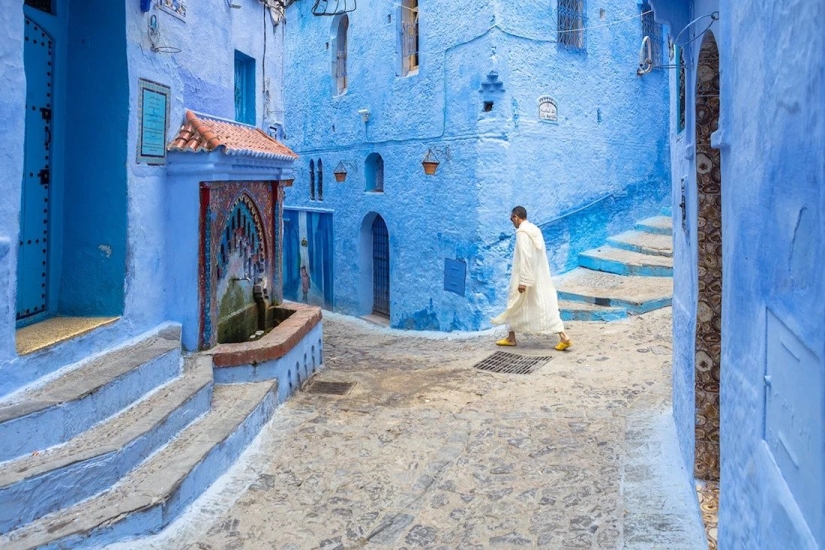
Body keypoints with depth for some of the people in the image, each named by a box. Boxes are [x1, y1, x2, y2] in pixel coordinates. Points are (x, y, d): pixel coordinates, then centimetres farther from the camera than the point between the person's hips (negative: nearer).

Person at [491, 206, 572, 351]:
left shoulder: (522, 232, -16)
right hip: (540, 276, 8)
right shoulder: (535, 230, 11)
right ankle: (563, 337, -5)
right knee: (546, 305, 3)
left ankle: (511, 338, 20)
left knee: (515, 305, 8)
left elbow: (524, 257, -23)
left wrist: (522, 281, -23)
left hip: (527, 278, -8)